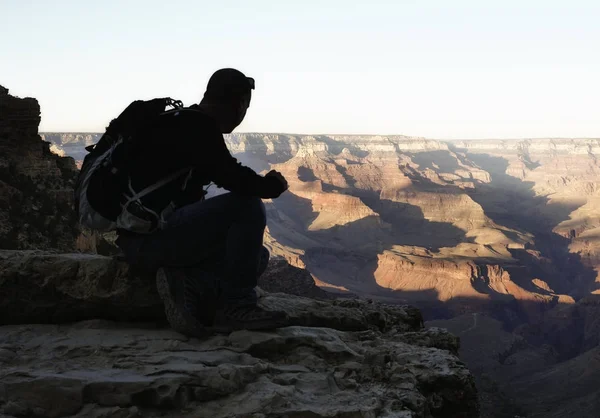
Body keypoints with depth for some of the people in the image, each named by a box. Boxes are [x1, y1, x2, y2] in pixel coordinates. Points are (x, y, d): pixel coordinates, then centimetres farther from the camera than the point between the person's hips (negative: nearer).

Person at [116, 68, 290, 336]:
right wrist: (272, 185, -3)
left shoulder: (179, 122, 18)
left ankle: (186, 284, -9)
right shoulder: (195, 125, -12)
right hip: (150, 233, -10)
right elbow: (232, 177, -23)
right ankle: (235, 307, -13)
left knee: (258, 255, 13)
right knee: (248, 207, -14)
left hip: (142, 241, 10)